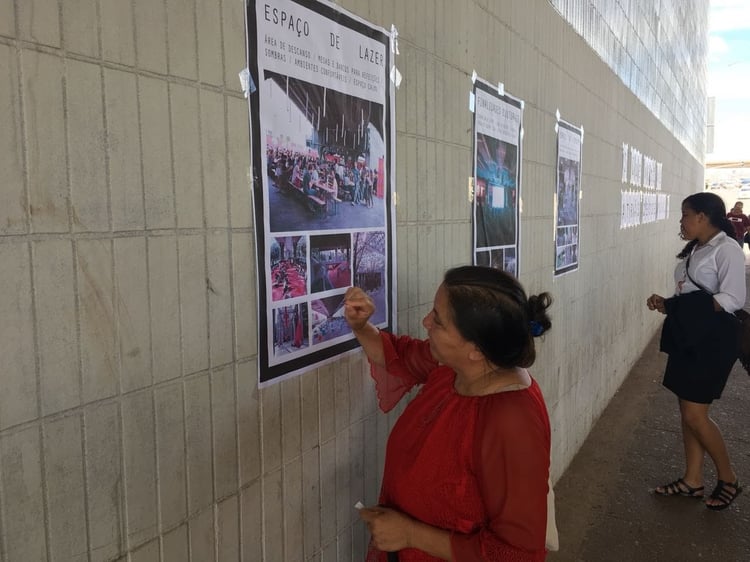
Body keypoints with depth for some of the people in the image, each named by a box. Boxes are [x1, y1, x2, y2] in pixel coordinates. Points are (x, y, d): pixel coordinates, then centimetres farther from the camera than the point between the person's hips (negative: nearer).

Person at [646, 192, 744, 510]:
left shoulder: (727, 249, -13)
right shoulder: (695, 250, 12)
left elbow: (732, 300, -20)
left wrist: (674, 306, -24)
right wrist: (668, 304, -5)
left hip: (713, 340, -8)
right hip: (688, 336, 8)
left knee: (695, 415, -4)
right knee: (688, 412, 12)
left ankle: (729, 479, 17)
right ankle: (692, 480, 23)